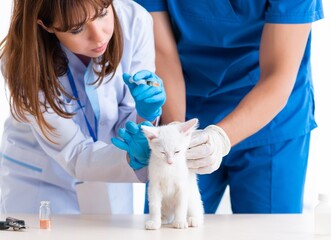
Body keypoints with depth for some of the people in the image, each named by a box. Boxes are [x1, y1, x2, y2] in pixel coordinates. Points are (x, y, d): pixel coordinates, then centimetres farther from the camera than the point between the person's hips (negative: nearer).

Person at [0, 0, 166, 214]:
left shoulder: (135, 21, -22)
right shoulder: (24, 61, -28)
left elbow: (124, 127, -12)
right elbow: (75, 156, -27)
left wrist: (145, 115, -34)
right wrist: (134, 158, -44)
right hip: (40, 184, -3)